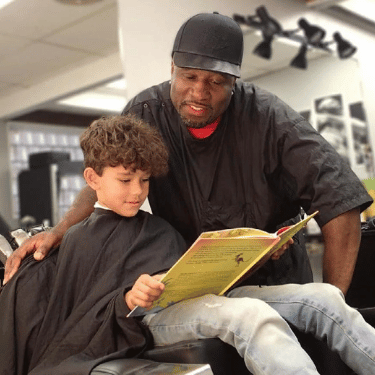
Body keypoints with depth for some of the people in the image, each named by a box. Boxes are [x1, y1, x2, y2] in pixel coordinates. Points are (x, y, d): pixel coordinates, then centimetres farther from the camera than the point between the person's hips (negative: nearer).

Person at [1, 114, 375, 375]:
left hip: (203, 300, 7)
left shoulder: (158, 227, 27)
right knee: (251, 314, -38)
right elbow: (86, 320, 1)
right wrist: (128, 299, -20)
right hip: (153, 316, -6)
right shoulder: (77, 241, 11)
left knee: (322, 296, -11)